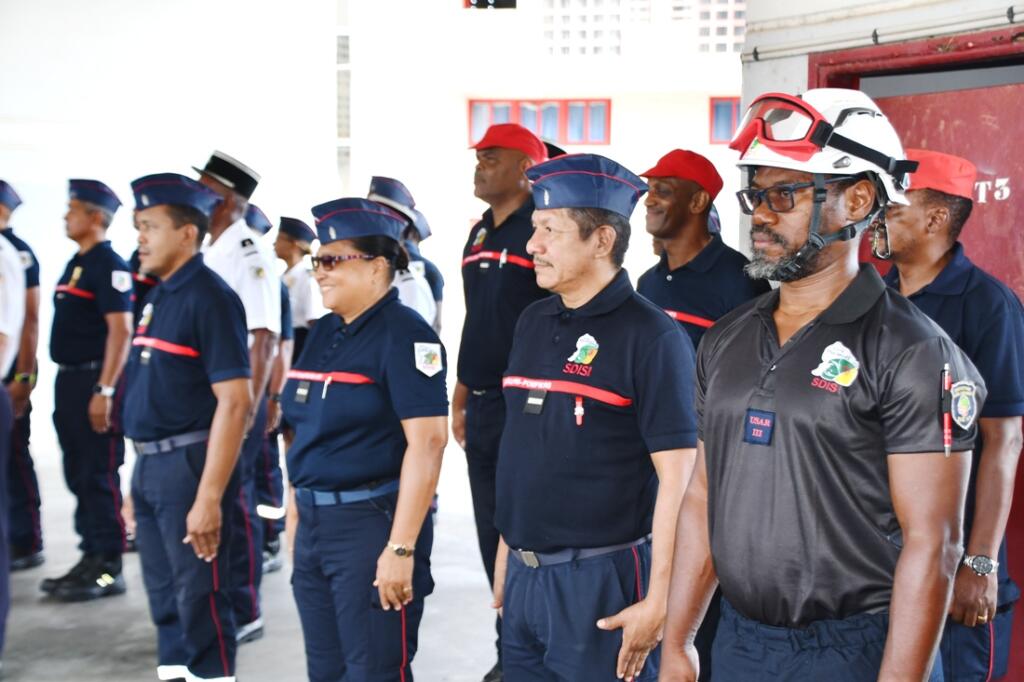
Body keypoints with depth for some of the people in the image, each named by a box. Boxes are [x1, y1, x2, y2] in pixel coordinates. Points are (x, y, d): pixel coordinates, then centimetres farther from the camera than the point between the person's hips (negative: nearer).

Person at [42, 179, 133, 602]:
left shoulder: (109, 266, -12)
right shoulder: (76, 264, 16)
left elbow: (120, 331, -18)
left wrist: (104, 390, -22)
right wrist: (66, 386, 18)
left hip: (94, 382, -9)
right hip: (68, 379, 10)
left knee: (100, 477, -5)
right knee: (78, 475, 13)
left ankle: (108, 569, 2)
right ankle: (91, 559, 22)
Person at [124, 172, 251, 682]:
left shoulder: (210, 297, -14)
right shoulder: (157, 297, 12)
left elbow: (234, 402, -21)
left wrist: (210, 497, -24)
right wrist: (139, 479, 16)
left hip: (190, 464, -9)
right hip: (149, 466, 9)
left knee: (199, 597, 0)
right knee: (165, 597, 17)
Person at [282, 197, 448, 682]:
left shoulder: (403, 335, -13)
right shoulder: (323, 333, 11)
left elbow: (426, 443, -20)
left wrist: (401, 548, -24)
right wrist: (297, 515, 14)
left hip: (373, 525, -8)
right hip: (314, 524, 8)